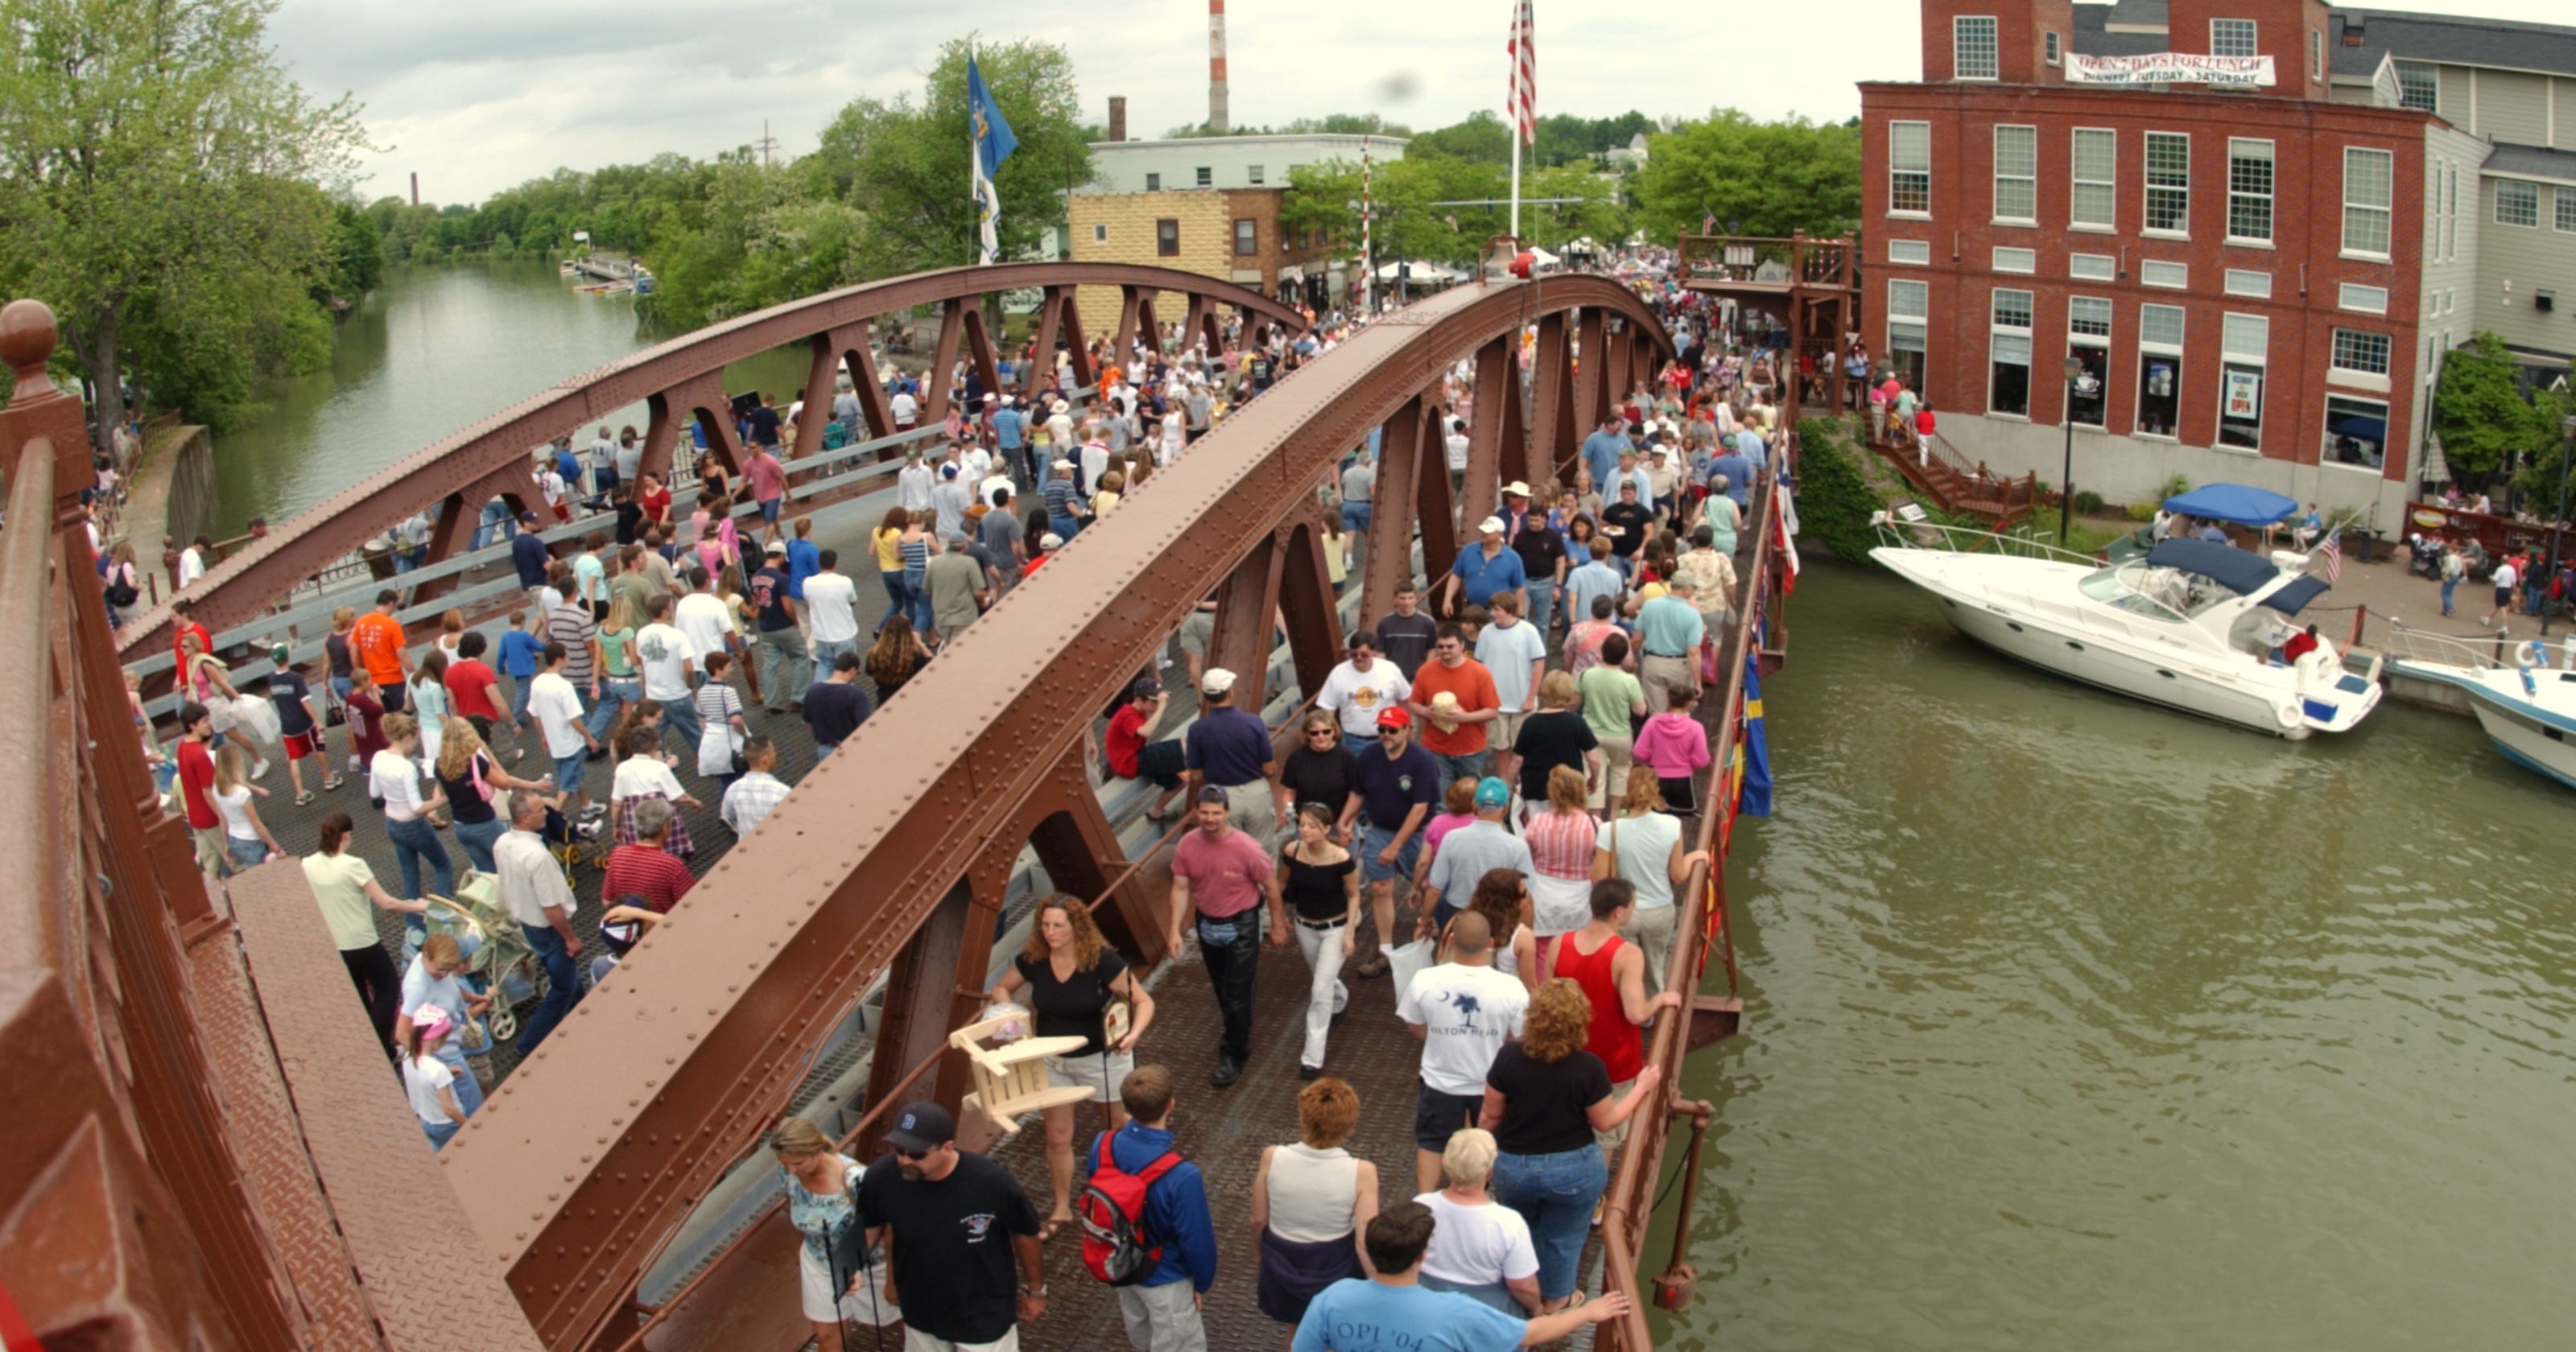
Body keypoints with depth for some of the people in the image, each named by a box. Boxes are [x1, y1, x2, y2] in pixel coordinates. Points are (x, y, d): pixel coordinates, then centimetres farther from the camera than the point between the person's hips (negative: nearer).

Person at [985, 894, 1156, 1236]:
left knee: (1119, 1130, 16)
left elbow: (1144, 1001, -19)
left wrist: (1133, 1034, -37)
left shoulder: (1102, 961, -24)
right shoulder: (1032, 960, -14)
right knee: (1058, 1137, 12)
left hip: (1101, 1058, -3)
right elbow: (1002, 988, 5)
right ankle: (1062, 1208, 30)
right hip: (1052, 1060, 3)